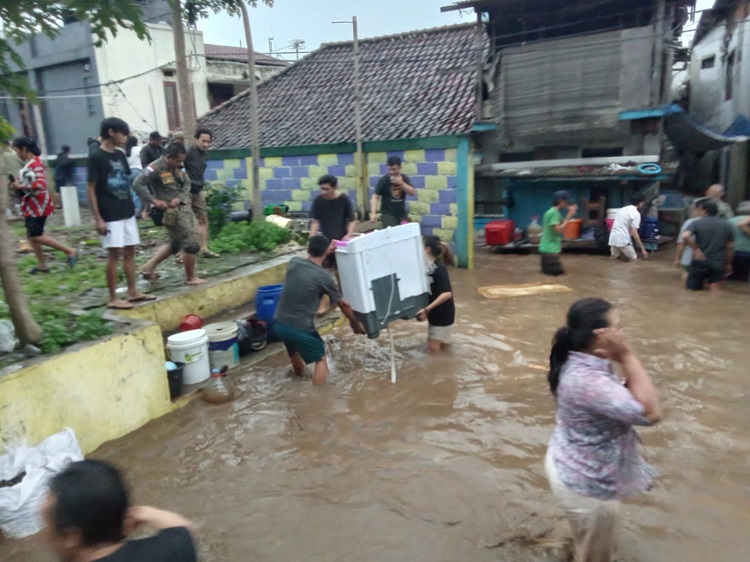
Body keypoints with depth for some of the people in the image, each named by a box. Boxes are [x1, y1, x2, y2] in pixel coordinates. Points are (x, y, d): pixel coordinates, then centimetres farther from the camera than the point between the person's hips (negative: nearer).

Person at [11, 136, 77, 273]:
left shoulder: (36, 163, -18)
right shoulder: (28, 163, 9)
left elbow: (40, 184, -29)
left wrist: (21, 187, -22)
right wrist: (17, 183, 3)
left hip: (38, 203, -9)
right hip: (31, 203, 9)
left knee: (36, 236, -8)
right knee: (30, 234, 12)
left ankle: (70, 251, -4)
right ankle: (42, 265, 18)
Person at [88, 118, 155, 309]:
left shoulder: (120, 155, 10)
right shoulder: (96, 157, -11)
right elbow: (91, 189, -12)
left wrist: (134, 206, 15)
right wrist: (98, 218, -15)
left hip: (127, 212, 7)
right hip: (110, 216, -7)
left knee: (130, 251, 10)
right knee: (114, 253, -4)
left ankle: (133, 292, 19)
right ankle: (113, 298, 4)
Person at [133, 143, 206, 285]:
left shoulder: (178, 167, 6)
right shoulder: (155, 168, -17)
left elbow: (187, 183, 9)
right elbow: (137, 184, -21)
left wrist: (180, 198, -9)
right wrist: (154, 200, -22)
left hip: (184, 207, 8)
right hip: (172, 211, -8)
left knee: (175, 243, 18)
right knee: (192, 244, -4)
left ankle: (150, 266, 26)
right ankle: (190, 278, 12)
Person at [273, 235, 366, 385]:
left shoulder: (294, 262, 0)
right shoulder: (323, 277, -12)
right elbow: (343, 304, 2)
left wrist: (327, 249, 31)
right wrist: (355, 323, 17)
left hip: (279, 323, 7)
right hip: (300, 327, -7)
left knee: (295, 351, 33)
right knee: (320, 360, 12)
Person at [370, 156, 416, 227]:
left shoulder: (404, 178, 4)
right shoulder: (384, 180, -9)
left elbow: (413, 192, -4)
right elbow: (375, 197, -13)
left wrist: (401, 183, -19)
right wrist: (373, 213, -26)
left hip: (401, 214, 4)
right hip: (387, 214, -4)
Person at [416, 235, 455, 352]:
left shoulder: (439, 269, -25)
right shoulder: (427, 267, -1)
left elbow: (446, 294, -34)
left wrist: (427, 309, -35)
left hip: (443, 312, -8)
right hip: (434, 311, 8)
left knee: (434, 347, -1)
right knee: (431, 344, 15)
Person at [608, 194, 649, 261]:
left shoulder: (622, 209, 16)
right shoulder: (636, 213, -7)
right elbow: (634, 233, -12)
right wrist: (643, 249, -9)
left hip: (613, 238, 7)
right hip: (623, 240, -7)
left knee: (615, 257, 25)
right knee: (633, 258, 8)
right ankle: (618, 256, -11)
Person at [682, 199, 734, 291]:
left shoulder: (697, 223, -6)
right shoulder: (727, 225, 7)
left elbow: (685, 236, -26)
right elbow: (730, 247, 10)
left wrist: (696, 249, -14)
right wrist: (728, 264, 20)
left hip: (700, 262, -3)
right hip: (718, 263, 3)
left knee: (692, 290, 10)